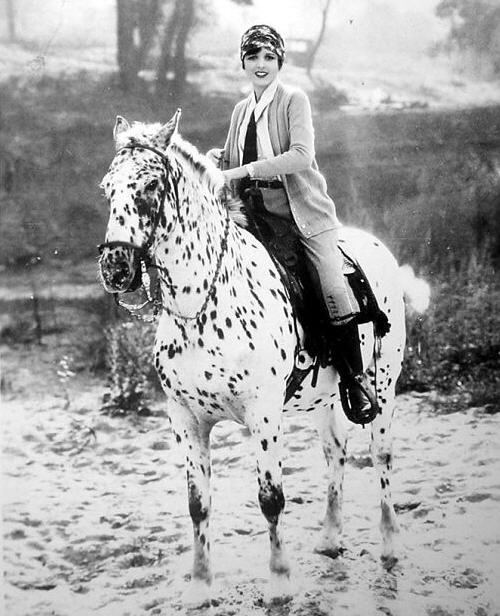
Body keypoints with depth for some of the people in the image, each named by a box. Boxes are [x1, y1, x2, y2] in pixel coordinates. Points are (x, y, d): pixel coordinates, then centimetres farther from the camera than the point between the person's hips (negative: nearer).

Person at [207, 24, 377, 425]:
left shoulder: (294, 100, -4)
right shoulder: (241, 111, 15)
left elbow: (301, 155, -19)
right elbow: (234, 166, 25)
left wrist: (246, 169, -24)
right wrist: (220, 158, 1)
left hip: (304, 211, -6)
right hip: (257, 212, 6)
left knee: (332, 289, -18)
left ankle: (356, 381, -5)